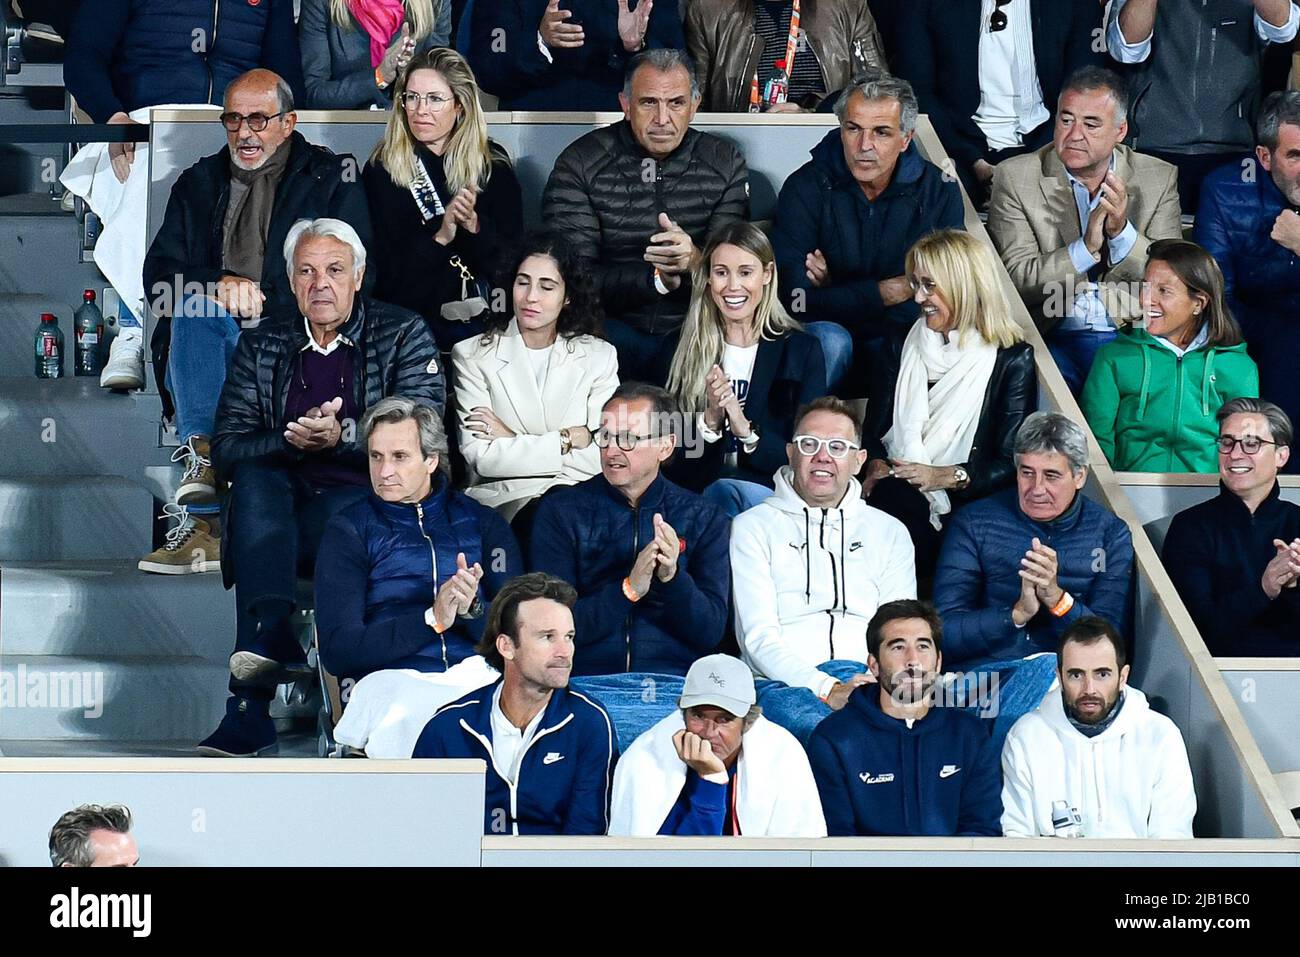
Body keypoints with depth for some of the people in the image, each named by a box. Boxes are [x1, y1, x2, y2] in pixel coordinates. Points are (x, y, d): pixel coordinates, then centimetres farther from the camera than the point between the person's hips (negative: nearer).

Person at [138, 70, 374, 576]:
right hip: (211, 337, 3)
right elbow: (158, 273, 9)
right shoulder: (198, 183, 20)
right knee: (196, 304, -31)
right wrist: (219, 285, -13)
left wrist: (261, 297, -15)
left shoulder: (332, 178, 9)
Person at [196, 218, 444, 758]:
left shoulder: (404, 335, 9)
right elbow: (226, 451, 6)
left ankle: (249, 706, -39)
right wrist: (292, 441, -14)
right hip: (279, 504, 2)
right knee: (255, 478, -30)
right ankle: (269, 640, -45)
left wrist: (342, 435, -19)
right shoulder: (261, 348, 17)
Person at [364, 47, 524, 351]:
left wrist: (473, 224, -12)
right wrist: (439, 237, -14)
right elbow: (383, 269, -1)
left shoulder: (494, 164, 9)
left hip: (484, 323, 2)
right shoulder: (381, 170, 4)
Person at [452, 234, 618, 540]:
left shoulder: (600, 356, 10)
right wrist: (567, 440, -7)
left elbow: (605, 457, -2)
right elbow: (481, 457, -7)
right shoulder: (473, 355, 5)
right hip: (504, 501, -2)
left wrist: (513, 443, -5)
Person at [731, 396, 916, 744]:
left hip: (869, 680, 2)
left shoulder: (890, 532, 22)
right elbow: (759, 637, 1)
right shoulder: (753, 527, 13)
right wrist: (828, 689, -16)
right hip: (785, 682, -2)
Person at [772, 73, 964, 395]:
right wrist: (893, 291, -16)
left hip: (904, 342, 1)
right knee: (829, 342, -35)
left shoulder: (939, 191, -1)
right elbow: (796, 299, -16)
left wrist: (836, 293, -13)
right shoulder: (805, 188, -6)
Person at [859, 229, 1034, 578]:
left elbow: (1012, 464, -1)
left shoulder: (1012, 359, 5)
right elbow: (874, 428, 13)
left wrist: (946, 477, -16)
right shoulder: (906, 344, 18)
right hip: (895, 493, 4)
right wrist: (876, 466, -10)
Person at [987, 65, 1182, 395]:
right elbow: (1017, 282, -6)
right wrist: (1086, 248, -20)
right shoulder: (1015, 178, 2)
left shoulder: (1159, 179, 7)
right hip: (1051, 339, -2)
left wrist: (1122, 232, -16)